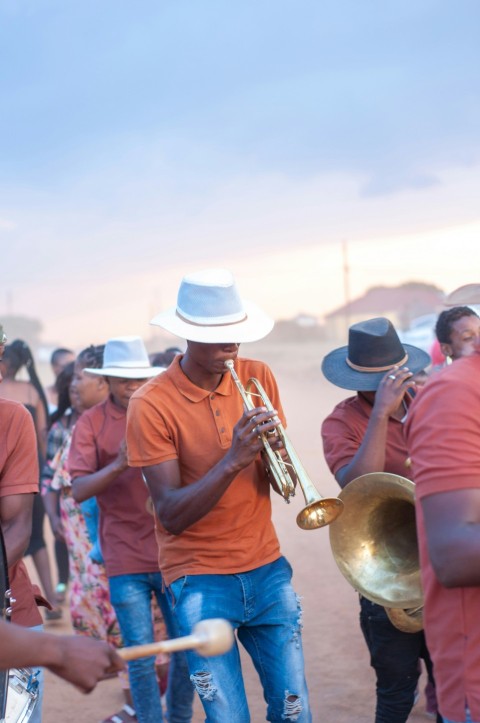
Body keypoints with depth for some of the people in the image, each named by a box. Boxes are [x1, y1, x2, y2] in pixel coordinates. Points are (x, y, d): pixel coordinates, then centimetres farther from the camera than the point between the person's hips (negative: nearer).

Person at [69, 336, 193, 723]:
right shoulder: (92, 423, -1)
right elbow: (79, 490, -9)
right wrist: (118, 465, -24)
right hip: (126, 559, -2)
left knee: (187, 650, 9)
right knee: (141, 658, 1)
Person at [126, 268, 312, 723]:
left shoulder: (257, 377, 1)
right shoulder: (152, 404, -12)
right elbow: (171, 515, -15)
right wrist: (232, 461, -27)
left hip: (267, 568, 4)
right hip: (200, 579, -4)